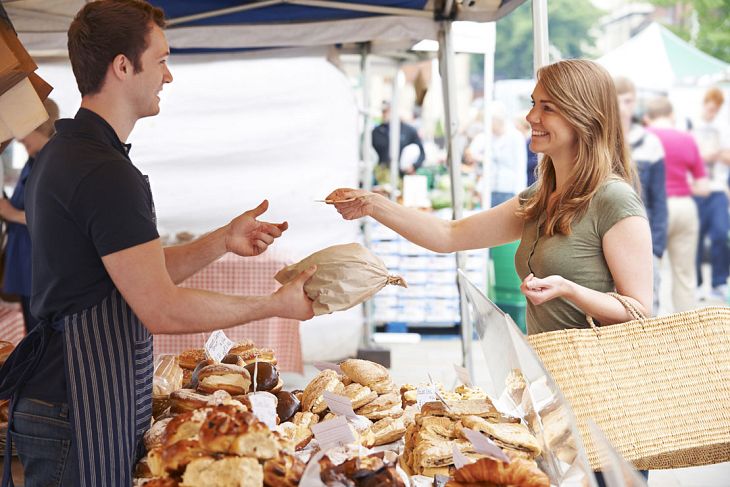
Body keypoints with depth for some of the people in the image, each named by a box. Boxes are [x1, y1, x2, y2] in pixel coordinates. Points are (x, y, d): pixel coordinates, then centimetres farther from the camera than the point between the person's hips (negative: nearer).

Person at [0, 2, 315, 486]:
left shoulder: (63, 153, 13)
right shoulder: (106, 172, -20)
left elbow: (140, 276, 15)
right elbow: (162, 309, -21)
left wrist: (222, 241, 7)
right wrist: (277, 305, -12)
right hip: (79, 421, -10)